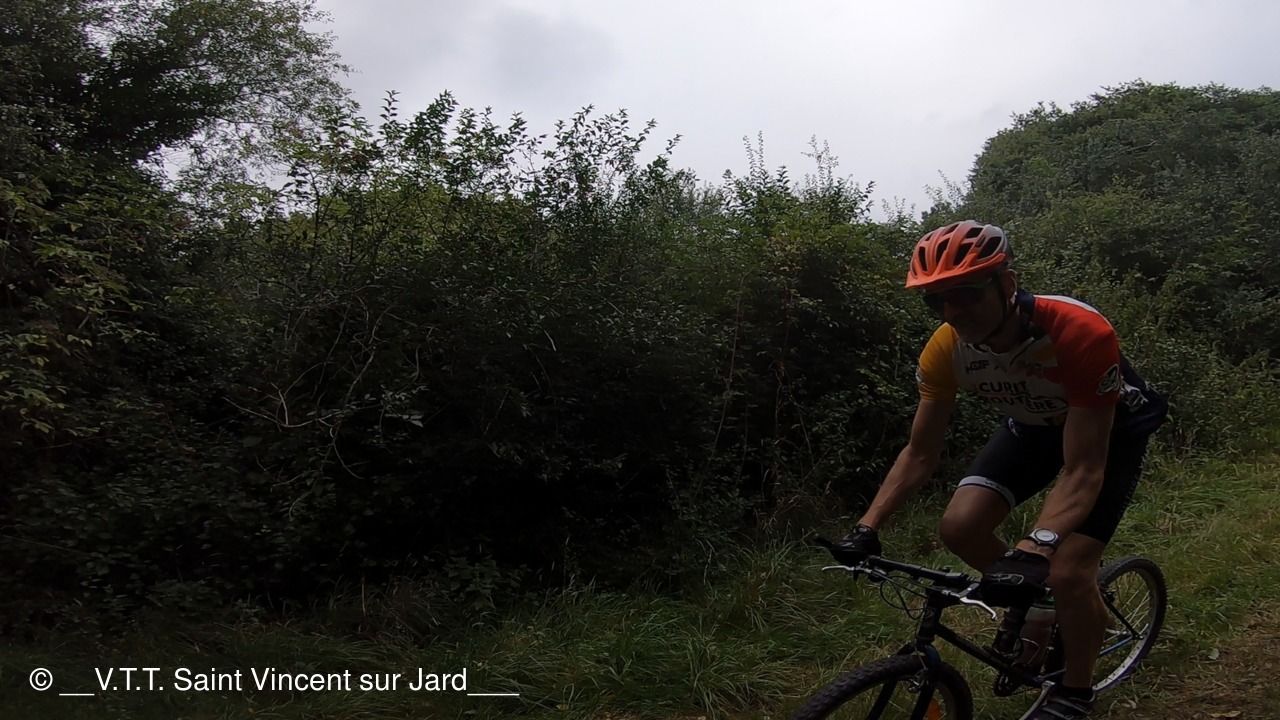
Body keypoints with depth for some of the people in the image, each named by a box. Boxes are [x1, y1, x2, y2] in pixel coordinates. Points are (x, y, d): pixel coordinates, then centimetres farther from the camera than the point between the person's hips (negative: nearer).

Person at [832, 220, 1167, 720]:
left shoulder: (1081, 334, -39)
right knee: (958, 527, -15)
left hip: (1109, 429, -4)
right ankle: (1029, 598, 16)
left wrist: (1034, 549, -53)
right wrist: (867, 528, -27)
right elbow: (920, 453, -15)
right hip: (1034, 424, 5)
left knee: (1068, 572, -18)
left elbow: (1083, 470, -38)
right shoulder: (945, 348, -25)